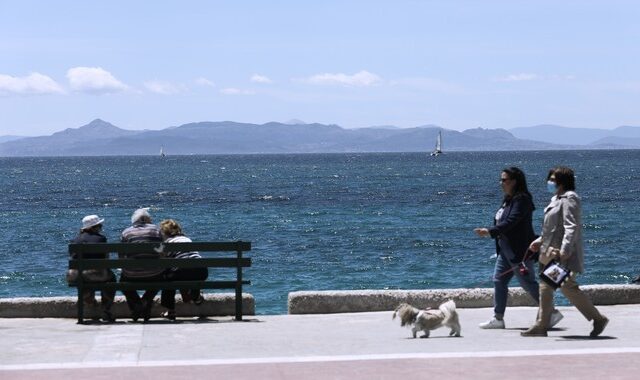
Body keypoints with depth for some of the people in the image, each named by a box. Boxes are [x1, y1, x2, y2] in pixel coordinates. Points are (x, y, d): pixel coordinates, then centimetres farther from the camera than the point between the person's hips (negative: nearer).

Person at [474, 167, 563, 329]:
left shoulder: (522, 200, -17)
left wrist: (490, 232, -32)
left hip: (519, 251, -10)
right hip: (506, 250, 10)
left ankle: (552, 312, 5)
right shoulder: (508, 200, 13)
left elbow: (511, 222, -26)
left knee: (528, 283, -5)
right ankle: (498, 318, 13)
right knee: (499, 280, 8)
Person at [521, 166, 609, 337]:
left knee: (568, 287, -8)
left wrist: (565, 249, -31)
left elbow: (571, 227, -23)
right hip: (551, 253, 10)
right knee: (545, 288, 9)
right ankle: (541, 326, 12)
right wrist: (540, 241, 20)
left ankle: (598, 319, 4)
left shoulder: (569, 199, -14)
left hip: (564, 255, -10)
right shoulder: (557, 199, 17)